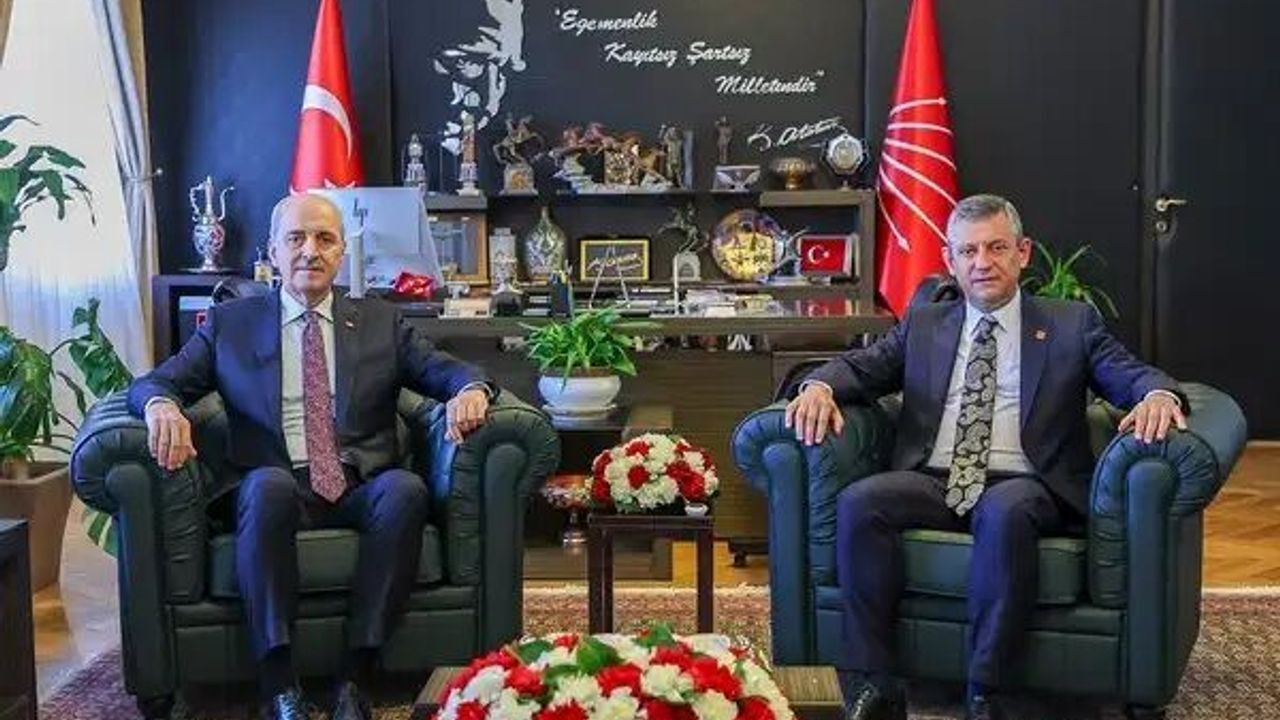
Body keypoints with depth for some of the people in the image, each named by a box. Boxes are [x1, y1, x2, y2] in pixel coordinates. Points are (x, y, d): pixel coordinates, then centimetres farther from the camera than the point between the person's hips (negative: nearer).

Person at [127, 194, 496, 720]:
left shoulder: (381, 322, 18)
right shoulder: (229, 324, 16)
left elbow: (447, 371, 11)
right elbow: (152, 383, 11)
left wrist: (471, 390, -15)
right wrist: (162, 406, -15)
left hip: (362, 490, 1)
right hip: (278, 490, -1)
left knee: (407, 489, -32)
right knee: (268, 484, -35)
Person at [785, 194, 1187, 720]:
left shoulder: (1072, 324, 16)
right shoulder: (923, 324, 23)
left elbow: (1130, 375, 5)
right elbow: (861, 366, 15)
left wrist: (1157, 394, -20)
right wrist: (820, 386, -9)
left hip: (1020, 485, -2)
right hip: (931, 482, 3)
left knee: (1005, 512, -37)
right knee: (857, 502, -27)